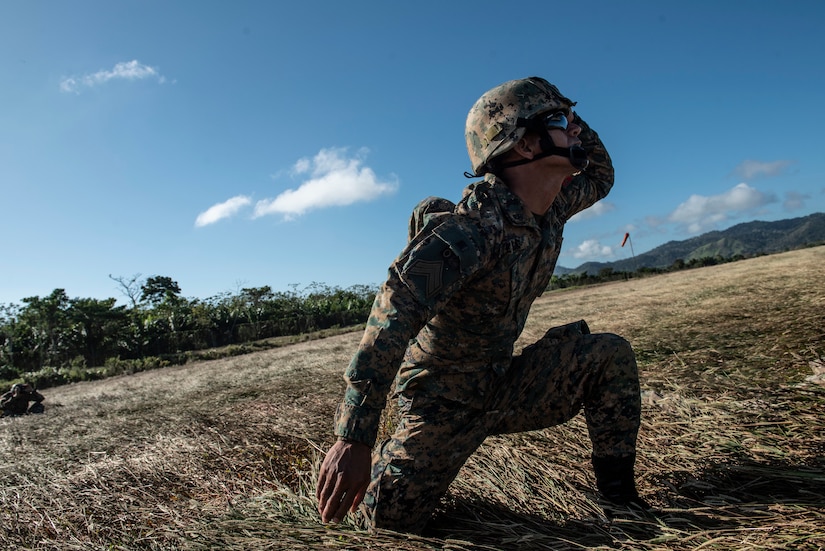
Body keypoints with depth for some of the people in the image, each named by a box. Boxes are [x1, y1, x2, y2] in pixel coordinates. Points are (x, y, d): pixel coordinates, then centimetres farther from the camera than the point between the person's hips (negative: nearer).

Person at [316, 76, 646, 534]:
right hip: (443, 403, -6)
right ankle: (380, 459, 21)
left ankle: (619, 495, 7)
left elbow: (600, 176, 19)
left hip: (501, 389, 7)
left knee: (608, 355, -7)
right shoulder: (476, 226, -29)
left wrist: (574, 126, -3)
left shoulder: (550, 210, -2)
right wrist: (354, 436, -45)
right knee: (390, 518, -14)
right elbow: (398, 305, -39)